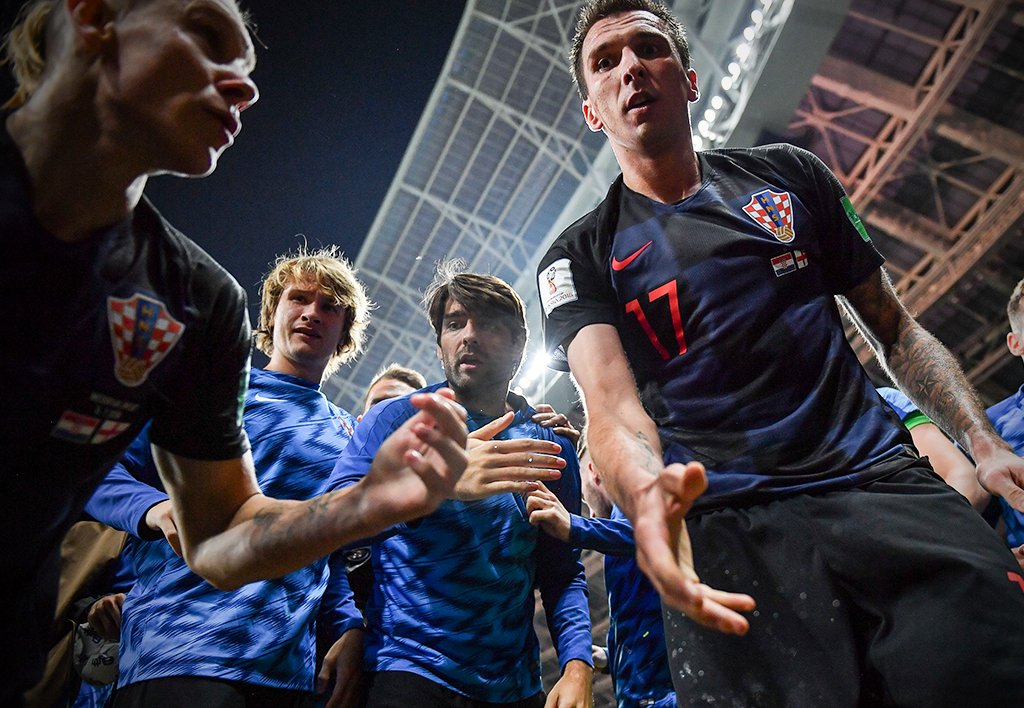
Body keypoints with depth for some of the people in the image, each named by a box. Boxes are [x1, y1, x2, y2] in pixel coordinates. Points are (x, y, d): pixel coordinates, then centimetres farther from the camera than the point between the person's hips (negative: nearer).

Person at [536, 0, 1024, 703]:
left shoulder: (789, 173, 16)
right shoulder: (580, 257, 8)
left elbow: (895, 327, 17)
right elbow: (608, 399, -10)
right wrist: (645, 489, -33)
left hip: (882, 482, 2)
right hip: (726, 523, -1)